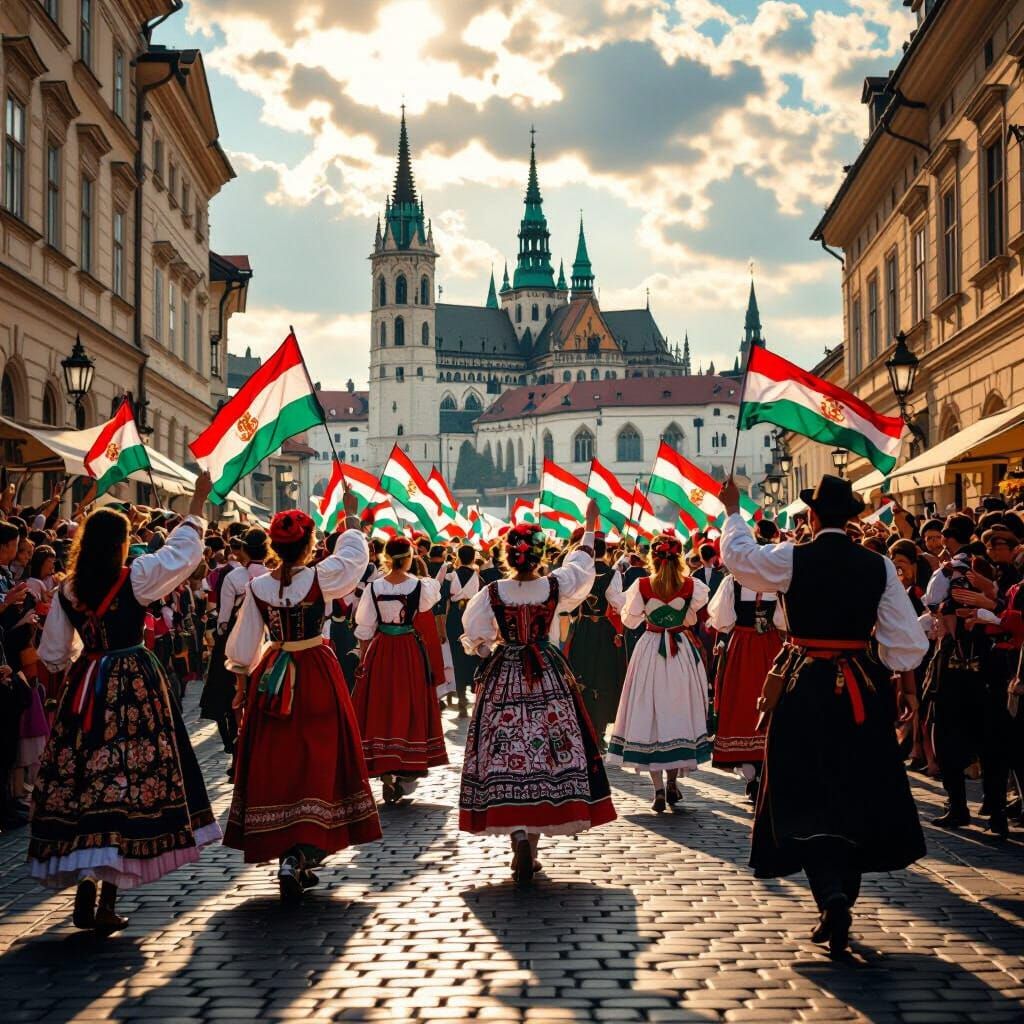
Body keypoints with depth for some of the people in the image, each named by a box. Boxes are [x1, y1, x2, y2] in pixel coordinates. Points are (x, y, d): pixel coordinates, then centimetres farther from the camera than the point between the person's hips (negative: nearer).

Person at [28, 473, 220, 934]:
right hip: (134, 684, -4)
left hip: (85, 688, 4)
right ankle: (107, 902, -2)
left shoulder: (67, 590, 2)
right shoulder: (135, 578, -10)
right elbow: (183, 551, 0)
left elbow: (52, 654, 8)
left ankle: (84, 896, 10)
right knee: (126, 778, 0)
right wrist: (199, 501, 11)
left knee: (80, 778, 8)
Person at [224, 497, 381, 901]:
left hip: (271, 678, 3)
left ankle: (290, 860, 19)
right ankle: (298, 856, -14)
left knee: (274, 763, 11)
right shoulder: (320, 578, -13)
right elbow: (354, 553, 5)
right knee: (316, 760, 1)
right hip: (316, 676, -3)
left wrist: (242, 684, 16)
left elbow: (244, 645, 2)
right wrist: (351, 514, 19)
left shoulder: (257, 587, -4)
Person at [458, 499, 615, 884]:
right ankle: (531, 848, 12)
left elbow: (474, 634, 0)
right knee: (546, 750, 7)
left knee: (507, 752, -1)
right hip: (548, 676, 1)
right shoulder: (554, 585, -5)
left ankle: (519, 835, -21)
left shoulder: (492, 592, -8)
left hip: (503, 677, -1)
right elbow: (581, 563, 14)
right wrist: (589, 528, 30)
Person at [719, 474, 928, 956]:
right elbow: (904, 637, 0)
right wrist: (907, 687, 13)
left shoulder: (791, 559, -9)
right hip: (862, 690, 2)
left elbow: (738, 554, 7)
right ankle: (841, 899, 21)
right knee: (857, 794, 14)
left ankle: (832, 896, -18)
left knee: (808, 795, 1)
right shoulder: (879, 566, -2)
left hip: (804, 689, -2)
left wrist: (732, 509, 23)